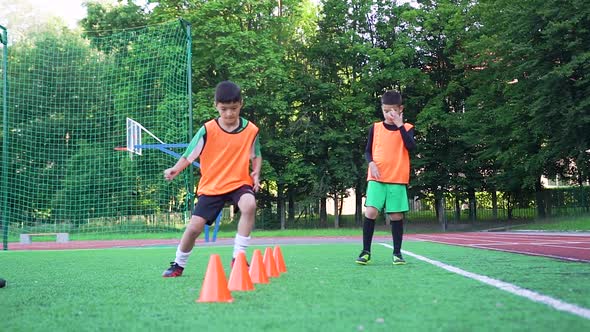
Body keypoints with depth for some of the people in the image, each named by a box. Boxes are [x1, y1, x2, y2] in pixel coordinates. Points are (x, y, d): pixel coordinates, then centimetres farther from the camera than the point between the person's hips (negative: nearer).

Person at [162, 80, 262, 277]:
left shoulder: (251, 130, -4)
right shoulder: (207, 130, -9)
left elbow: (256, 155, 14)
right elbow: (189, 155, -5)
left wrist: (256, 173, -4)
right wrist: (175, 170, -24)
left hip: (239, 182, 0)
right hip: (211, 186, 0)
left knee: (249, 205, -34)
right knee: (194, 227, -4)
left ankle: (238, 257, -21)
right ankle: (178, 265, 25)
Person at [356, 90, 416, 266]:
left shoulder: (407, 128, 5)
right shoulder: (375, 128, 8)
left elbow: (411, 147, -13)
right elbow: (368, 151, 11)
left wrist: (400, 125, -16)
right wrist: (371, 163, -10)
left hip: (398, 180, 0)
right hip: (377, 178, 0)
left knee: (396, 215, 1)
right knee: (370, 212, -11)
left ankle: (397, 252, 14)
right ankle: (366, 251, -2)